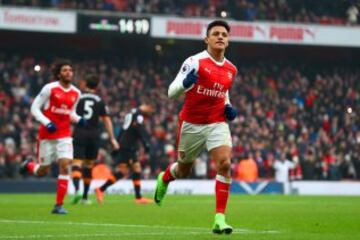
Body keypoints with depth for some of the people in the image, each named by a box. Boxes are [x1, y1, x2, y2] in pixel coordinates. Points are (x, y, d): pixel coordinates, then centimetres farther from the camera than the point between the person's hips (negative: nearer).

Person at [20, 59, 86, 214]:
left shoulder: (76, 93, 5)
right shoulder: (49, 88, -9)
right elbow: (34, 108, -6)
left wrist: (78, 120, -2)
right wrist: (47, 123, -19)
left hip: (64, 135, 3)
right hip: (47, 135, -3)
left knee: (65, 166, -14)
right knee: (42, 171, 5)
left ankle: (59, 205, -7)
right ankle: (29, 166, 43)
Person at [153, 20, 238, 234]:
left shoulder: (231, 69, 4)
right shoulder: (195, 62, -12)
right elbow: (171, 92, -14)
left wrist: (228, 108, 3)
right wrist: (185, 83, -36)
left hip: (217, 124, 3)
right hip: (191, 124, -3)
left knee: (225, 164, -20)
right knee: (184, 170, 15)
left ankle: (220, 218, -17)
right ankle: (164, 179, 53)